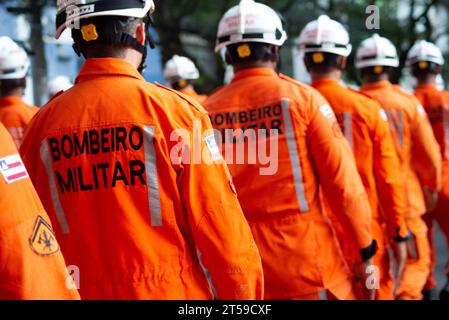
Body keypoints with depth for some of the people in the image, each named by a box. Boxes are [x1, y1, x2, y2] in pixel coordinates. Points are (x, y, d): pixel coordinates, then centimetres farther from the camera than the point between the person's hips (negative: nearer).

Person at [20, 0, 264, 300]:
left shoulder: (43, 121, -3)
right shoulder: (175, 110, -13)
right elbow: (223, 231, -12)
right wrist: (246, 294, 0)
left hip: (81, 290, 4)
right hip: (171, 290, -3)